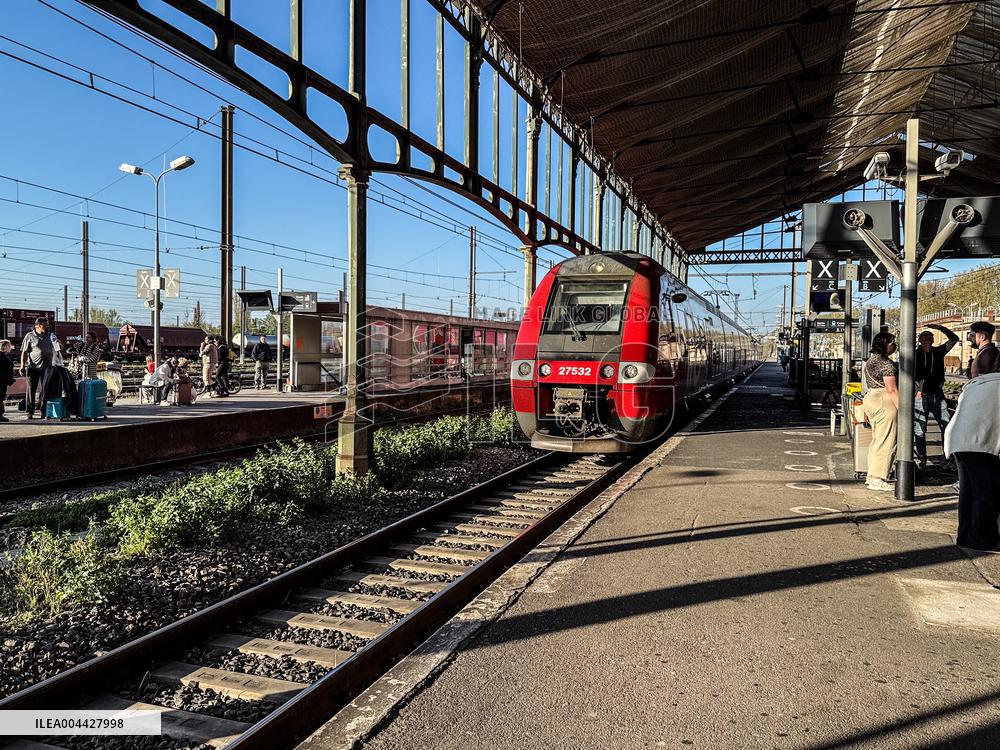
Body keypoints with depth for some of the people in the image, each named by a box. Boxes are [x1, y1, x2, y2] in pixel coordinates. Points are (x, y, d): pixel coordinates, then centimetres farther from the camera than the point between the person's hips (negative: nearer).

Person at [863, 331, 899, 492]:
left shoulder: (870, 361, 15)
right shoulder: (887, 363, -14)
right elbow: (891, 389, -19)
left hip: (871, 398, 10)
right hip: (885, 402, -10)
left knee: (877, 441, 15)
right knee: (886, 442, -6)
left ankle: (872, 477, 18)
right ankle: (877, 480, -5)